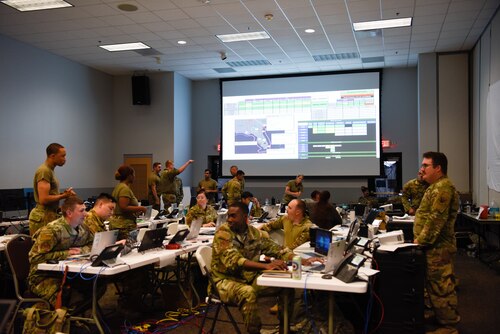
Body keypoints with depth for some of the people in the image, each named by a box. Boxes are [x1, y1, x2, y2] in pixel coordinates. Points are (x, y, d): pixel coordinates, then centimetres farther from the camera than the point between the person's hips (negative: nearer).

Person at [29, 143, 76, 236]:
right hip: (43, 218, -10)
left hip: (50, 216, 10)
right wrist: (63, 196, -10)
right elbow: (44, 199, -21)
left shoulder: (50, 170, 17)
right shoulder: (44, 171, -14)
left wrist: (64, 193, 7)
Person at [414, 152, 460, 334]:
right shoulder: (436, 186, 16)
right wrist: (420, 238, 17)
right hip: (434, 245, 11)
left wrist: (421, 240, -19)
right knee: (435, 284, 19)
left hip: (438, 246, -11)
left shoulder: (443, 187, -19)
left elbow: (436, 219, -25)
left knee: (441, 285, -3)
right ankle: (440, 317, 31)